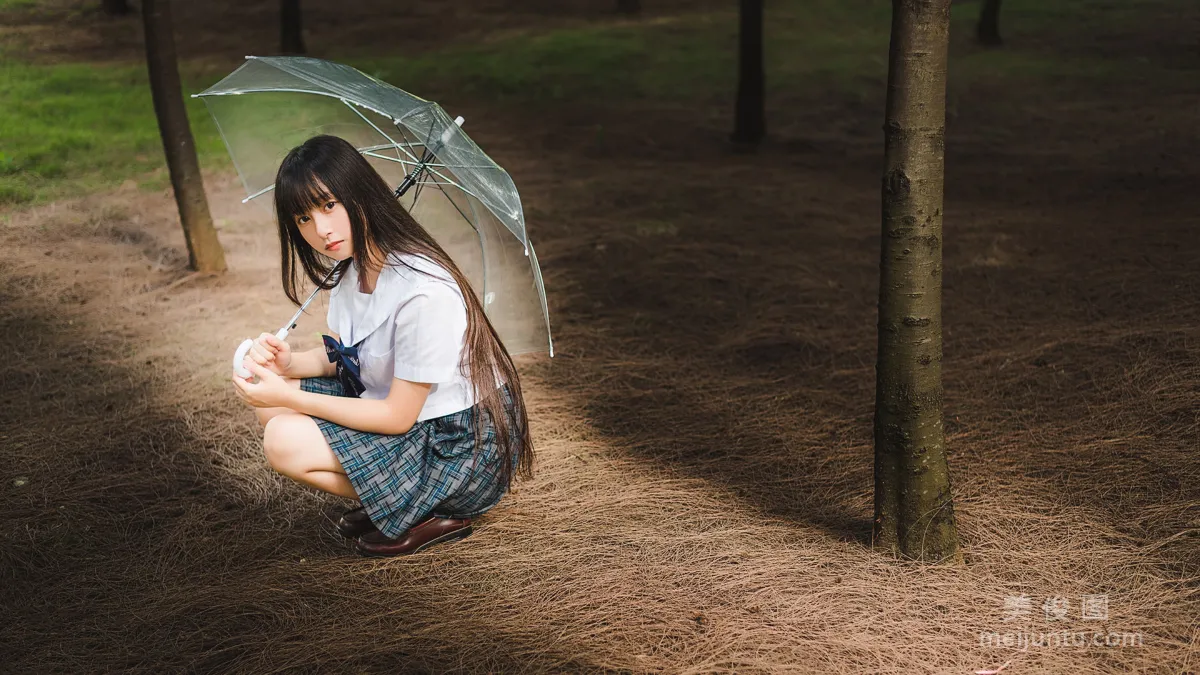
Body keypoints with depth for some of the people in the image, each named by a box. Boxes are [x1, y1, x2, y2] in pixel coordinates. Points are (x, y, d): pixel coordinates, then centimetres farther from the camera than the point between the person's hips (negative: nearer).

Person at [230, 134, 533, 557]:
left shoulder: (423, 292, -30)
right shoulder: (350, 267, -2)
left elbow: (397, 418, -23)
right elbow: (339, 357, 11)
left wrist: (289, 397, -20)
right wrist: (291, 364, -11)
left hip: (461, 447, -9)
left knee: (286, 443, -20)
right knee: (267, 399, 1)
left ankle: (431, 518, -5)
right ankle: (384, 502, 8)